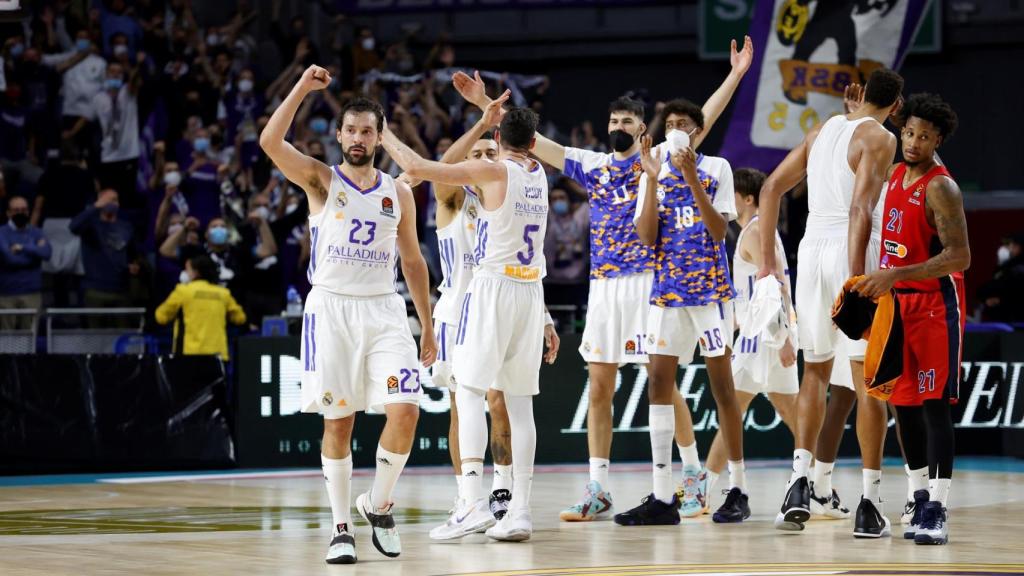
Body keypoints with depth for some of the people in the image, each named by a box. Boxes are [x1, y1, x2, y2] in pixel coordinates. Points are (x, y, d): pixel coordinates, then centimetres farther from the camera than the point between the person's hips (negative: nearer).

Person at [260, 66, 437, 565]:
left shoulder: (398, 193, 11)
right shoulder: (321, 181, 2)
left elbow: (413, 261, 17)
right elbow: (270, 142, -15)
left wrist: (427, 326, 15)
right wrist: (302, 89, -18)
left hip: (384, 311, 2)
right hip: (331, 308, -2)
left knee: (405, 410, -12)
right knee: (338, 421, -2)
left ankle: (378, 505, 9)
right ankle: (341, 528, 7)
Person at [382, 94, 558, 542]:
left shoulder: (492, 171, -7)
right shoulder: (538, 175, 9)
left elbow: (416, 168, -8)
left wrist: (384, 135, 3)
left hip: (493, 286, -6)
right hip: (531, 291, 6)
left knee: (470, 391, -5)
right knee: (519, 402, 7)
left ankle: (472, 497, -21)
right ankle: (520, 510, 4)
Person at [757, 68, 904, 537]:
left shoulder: (824, 130, 15)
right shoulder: (880, 138, -6)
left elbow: (771, 189, 15)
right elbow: (860, 208, -19)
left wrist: (767, 259, 16)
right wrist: (855, 281, -23)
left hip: (812, 250, 5)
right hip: (854, 254, -5)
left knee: (815, 372, 16)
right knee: (868, 380, 0)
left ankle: (799, 482, -2)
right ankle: (869, 504, -1)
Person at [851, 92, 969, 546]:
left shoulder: (940, 188, -16)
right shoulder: (895, 174, 9)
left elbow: (960, 257, -25)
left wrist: (894, 276, -29)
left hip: (934, 303, -8)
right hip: (896, 301, 8)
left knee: (933, 404, -11)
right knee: (903, 403, 10)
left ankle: (937, 512, -13)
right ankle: (920, 501, 19)